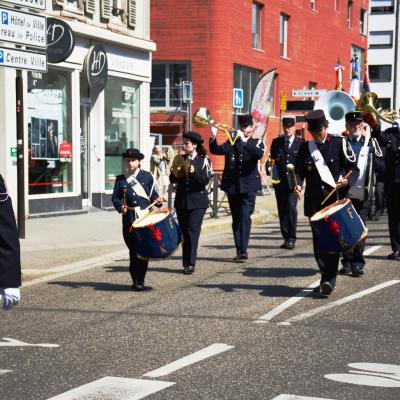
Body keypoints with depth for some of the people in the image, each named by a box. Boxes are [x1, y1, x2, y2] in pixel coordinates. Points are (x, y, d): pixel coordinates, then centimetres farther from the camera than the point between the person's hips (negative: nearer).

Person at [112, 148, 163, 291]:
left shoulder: (147, 176, 8)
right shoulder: (120, 179, 10)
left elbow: (152, 194, 12)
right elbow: (115, 197, 7)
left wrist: (157, 200, -9)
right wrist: (120, 206, -11)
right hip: (129, 219, 2)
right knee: (132, 249, 7)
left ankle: (140, 281, 0)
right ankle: (135, 279, 18)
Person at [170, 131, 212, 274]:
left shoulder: (203, 160, -2)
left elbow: (205, 180, -11)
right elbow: (173, 179, 10)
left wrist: (194, 172, -26)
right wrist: (175, 173, -11)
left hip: (197, 201, -4)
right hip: (181, 200, 4)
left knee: (193, 230, -11)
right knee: (184, 231, 6)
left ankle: (190, 263, -11)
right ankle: (186, 263, 12)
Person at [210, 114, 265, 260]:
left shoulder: (256, 143, 5)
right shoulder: (231, 143, 11)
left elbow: (259, 154, -17)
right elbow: (215, 150, -1)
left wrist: (244, 141, -27)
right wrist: (213, 137, -19)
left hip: (248, 186, -3)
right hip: (232, 186, 3)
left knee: (245, 217, -12)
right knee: (236, 219, 6)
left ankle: (243, 250, -16)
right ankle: (239, 250, 11)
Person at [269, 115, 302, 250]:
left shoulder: (301, 143, 3)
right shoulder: (276, 142, 12)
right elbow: (272, 160, 15)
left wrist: (295, 167, -14)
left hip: (294, 181, -3)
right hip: (279, 181, 3)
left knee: (291, 207, -14)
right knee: (282, 209, 6)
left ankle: (291, 238, -7)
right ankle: (286, 238, 14)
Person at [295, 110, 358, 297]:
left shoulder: (339, 143, 2)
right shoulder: (305, 147, 10)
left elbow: (352, 167, 3)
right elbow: (299, 170, 12)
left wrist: (347, 180, -17)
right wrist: (298, 184, -9)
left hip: (335, 200, -3)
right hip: (314, 202, 3)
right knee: (318, 241, 6)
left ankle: (329, 280, -12)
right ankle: (326, 278, 17)